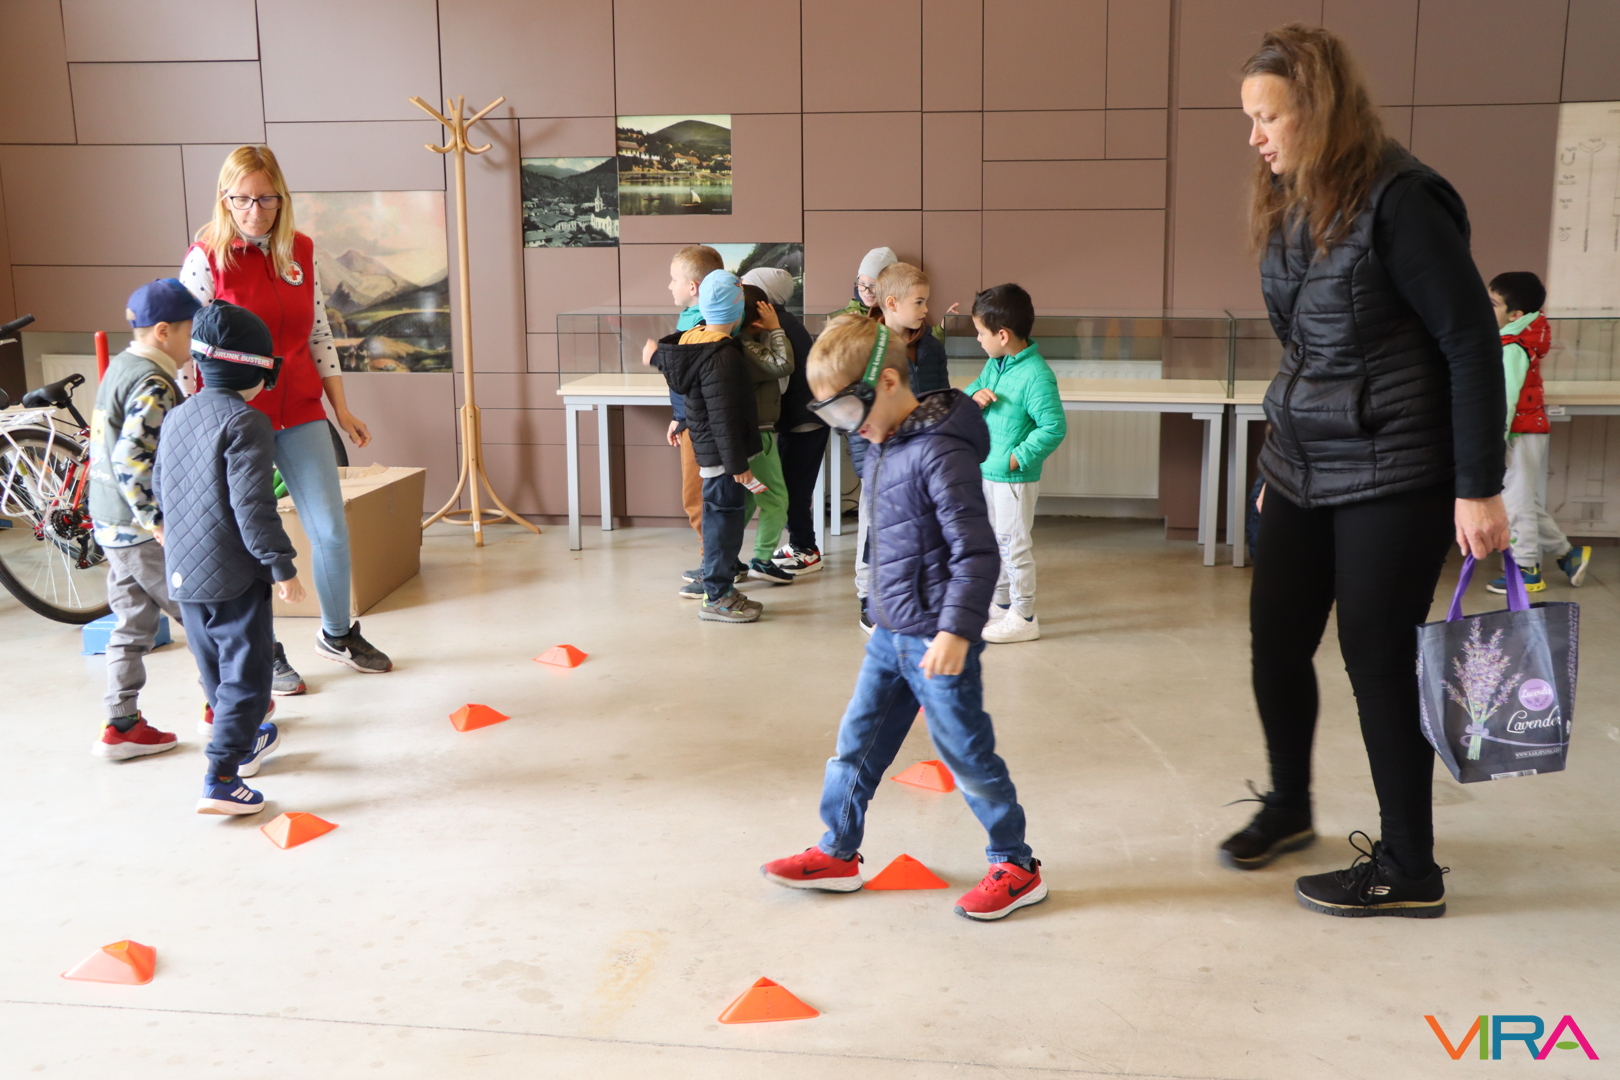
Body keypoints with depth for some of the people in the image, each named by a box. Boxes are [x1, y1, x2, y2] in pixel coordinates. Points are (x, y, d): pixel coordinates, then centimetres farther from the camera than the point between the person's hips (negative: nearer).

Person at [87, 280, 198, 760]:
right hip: (142, 531, -10)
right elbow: (131, 461, -28)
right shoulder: (154, 385, -20)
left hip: (111, 526, 10)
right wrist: (159, 523, -24)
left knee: (133, 626, 15)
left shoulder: (119, 368, 11)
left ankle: (121, 726, 19)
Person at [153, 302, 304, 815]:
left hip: (183, 571, 9)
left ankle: (245, 741, 40)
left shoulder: (176, 417, 10)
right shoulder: (246, 424, -16)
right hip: (234, 575, -8)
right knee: (245, 673, -3)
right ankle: (221, 778, -7)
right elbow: (253, 507, -22)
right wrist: (282, 566, -17)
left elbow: (159, 486, 20)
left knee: (215, 667, 21)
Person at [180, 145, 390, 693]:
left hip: (299, 412, 4)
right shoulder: (207, 257, -8)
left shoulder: (300, 251, 4)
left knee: (332, 530, 5)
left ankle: (337, 631, 28)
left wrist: (341, 406, 10)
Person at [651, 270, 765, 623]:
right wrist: (737, 463, -20)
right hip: (721, 452, -10)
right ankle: (717, 598, 5)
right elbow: (723, 416, -23)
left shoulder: (691, 339, 5)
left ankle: (722, 589, 26)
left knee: (720, 517, 16)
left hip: (707, 448, 10)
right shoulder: (721, 355, -22)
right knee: (724, 518, -2)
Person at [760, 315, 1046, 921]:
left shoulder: (940, 452, -20)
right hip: (891, 633, 9)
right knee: (858, 741, 15)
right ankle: (838, 854, 29)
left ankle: (1017, 868, 20)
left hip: (935, 640, -9)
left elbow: (976, 552, -23)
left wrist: (956, 631, -27)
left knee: (966, 754, 4)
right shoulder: (884, 446, 8)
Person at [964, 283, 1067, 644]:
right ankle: (1002, 605, 36)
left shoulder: (1036, 376, -21)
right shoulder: (994, 364, 6)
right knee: (993, 543, 20)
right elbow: (970, 391, 16)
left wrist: (1016, 458, -22)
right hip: (986, 473, 9)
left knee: (1014, 546, 2)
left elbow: (1054, 426, -23)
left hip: (1014, 479, -9)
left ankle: (1023, 618, 16)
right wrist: (974, 396, -8)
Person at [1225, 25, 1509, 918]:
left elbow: (1472, 343, -14)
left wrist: (1479, 489, -16)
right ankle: (1288, 807, 34)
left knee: (1377, 659, 0)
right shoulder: (1288, 209, 8)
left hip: (1390, 475, -7)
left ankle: (1409, 870, 16)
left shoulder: (1398, 199, -15)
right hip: (1300, 471, 7)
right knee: (1276, 645, 10)